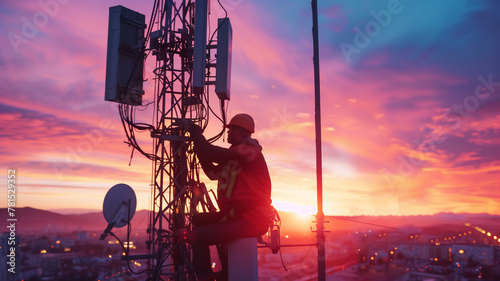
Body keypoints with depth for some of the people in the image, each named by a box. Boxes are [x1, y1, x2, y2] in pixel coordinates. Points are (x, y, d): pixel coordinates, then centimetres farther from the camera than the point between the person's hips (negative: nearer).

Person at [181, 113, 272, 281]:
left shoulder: (249, 150, -14)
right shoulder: (236, 154, 18)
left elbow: (211, 153, -21)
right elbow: (213, 173, 18)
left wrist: (193, 129, -7)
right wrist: (197, 140, 16)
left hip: (250, 220, -10)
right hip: (238, 215, 10)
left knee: (197, 237, -17)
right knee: (199, 220, 20)